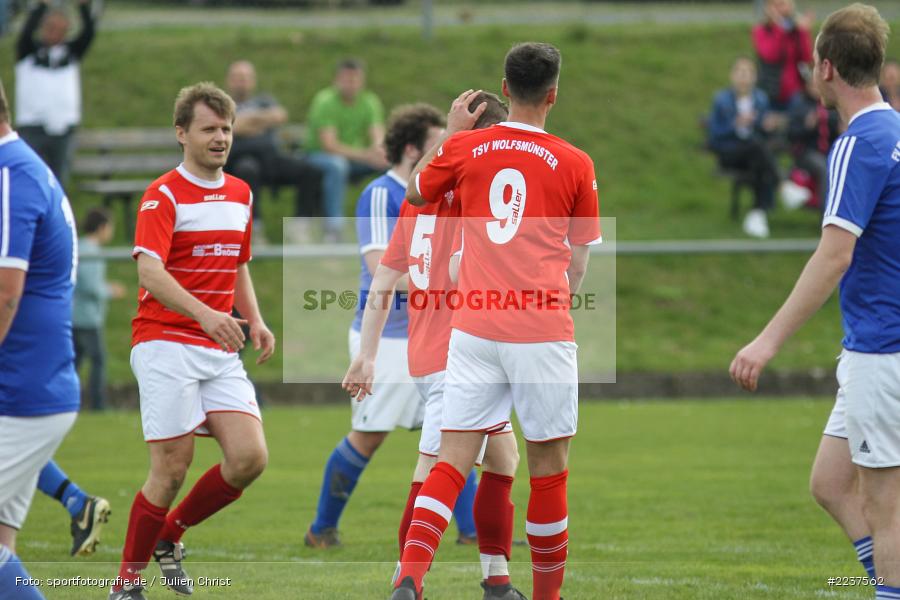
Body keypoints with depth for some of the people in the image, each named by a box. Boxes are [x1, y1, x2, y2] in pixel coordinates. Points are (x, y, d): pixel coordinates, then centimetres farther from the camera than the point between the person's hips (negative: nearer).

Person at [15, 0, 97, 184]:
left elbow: (89, 32, -6)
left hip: (63, 128, 3)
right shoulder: (29, 51, 3)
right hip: (32, 127, -3)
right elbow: (27, 31, -17)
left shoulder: (72, 51, 10)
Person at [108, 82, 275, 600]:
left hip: (220, 351, 6)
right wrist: (203, 313, -36)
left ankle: (170, 535, 15)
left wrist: (256, 321, 8)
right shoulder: (164, 196, -8)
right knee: (173, 467, -9)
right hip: (166, 344, -6)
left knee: (250, 458, -8)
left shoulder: (241, 194, 14)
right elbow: (149, 271, -22)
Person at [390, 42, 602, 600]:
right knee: (550, 467, 8)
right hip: (544, 333, -2)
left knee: (453, 459, 1)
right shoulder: (575, 164, -2)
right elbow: (578, 262, 8)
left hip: (474, 329, 2)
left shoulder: (464, 148, 3)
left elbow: (415, 193, 24)